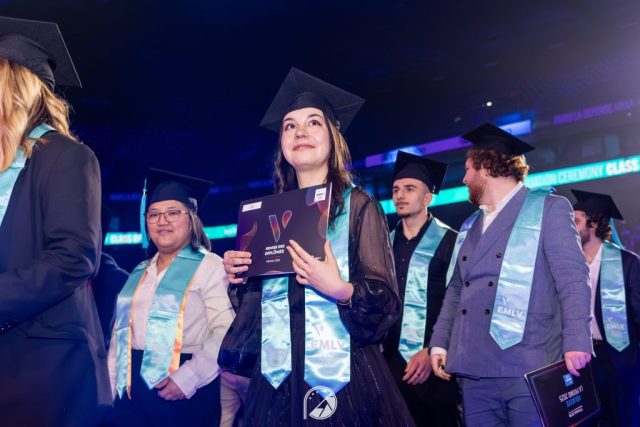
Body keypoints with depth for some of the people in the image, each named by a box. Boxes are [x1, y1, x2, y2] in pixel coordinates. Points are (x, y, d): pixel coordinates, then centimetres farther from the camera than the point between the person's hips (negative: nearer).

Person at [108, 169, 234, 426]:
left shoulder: (209, 265, -7)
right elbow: (120, 332, 15)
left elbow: (227, 332, -17)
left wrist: (188, 378, -24)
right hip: (132, 391, 6)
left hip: (186, 392, -6)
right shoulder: (140, 272, 14)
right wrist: (109, 386, 8)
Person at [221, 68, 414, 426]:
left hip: (344, 376, -4)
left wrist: (342, 291, -25)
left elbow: (386, 301, -7)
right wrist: (238, 275, -3)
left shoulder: (359, 205, -3)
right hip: (278, 377, 4)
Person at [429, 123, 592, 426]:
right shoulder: (469, 226, 20)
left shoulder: (549, 208, 1)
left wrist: (576, 342, -17)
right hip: (473, 370, 6)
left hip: (528, 369, -6)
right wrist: (440, 342, 11)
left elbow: (573, 279, -7)